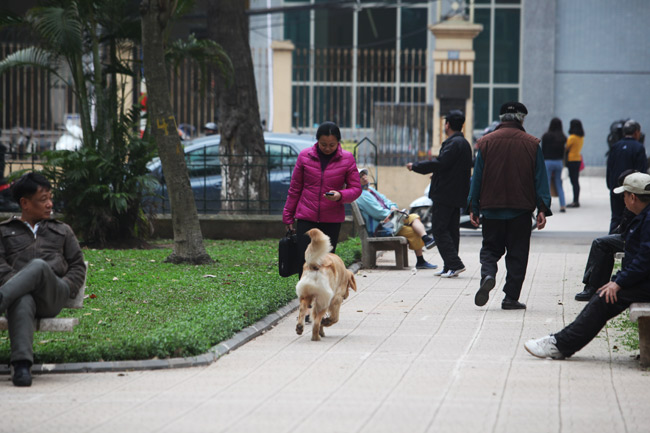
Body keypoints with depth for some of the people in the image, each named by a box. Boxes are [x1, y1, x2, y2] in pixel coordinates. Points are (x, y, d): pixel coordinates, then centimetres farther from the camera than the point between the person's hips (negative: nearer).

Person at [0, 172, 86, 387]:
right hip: (20, 293, -1)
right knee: (22, 303, -41)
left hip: (52, 298, 1)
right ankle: (21, 365, -57)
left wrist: (65, 289, 3)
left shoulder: (62, 230, 32)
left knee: (39, 265, -35)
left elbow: (78, 266, 25)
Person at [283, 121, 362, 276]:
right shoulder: (305, 156, 0)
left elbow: (356, 188, 2)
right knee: (305, 260, -8)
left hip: (332, 220, 0)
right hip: (306, 218, 0)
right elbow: (295, 188, 8)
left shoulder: (347, 159, -2)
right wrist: (288, 216, 10)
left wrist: (340, 196, -20)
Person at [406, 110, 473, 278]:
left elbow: (440, 163, -24)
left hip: (445, 193, -10)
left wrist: (415, 166, -14)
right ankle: (450, 267, 13)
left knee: (439, 229, -7)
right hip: (456, 195, 10)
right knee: (451, 230, 11)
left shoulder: (454, 143, -15)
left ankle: (455, 264, -13)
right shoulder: (464, 143, 16)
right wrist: (437, 174, 34)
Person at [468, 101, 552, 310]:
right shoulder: (531, 144, 1)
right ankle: (511, 297, 2)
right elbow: (540, 178, -1)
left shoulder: (486, 142, 2)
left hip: (492, 208, 1)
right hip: (521, 208, -1)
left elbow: (477, 176, 4)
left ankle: (487, 275, -18)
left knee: (490, 248, 12)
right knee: (517, 253, 6)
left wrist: (473, 207, 8)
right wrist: (543, 209, 0)